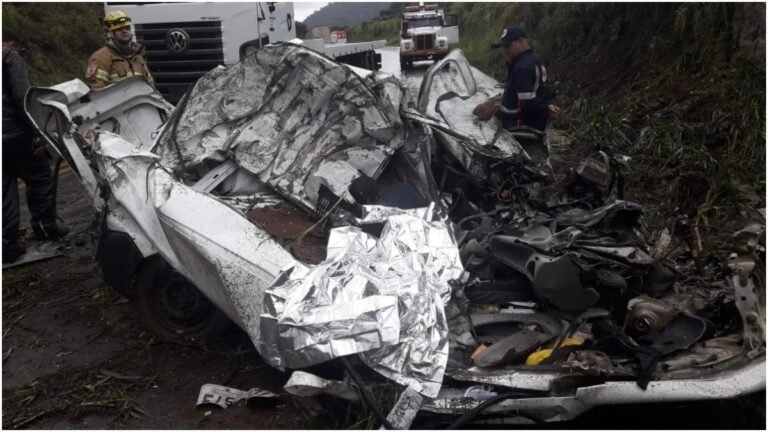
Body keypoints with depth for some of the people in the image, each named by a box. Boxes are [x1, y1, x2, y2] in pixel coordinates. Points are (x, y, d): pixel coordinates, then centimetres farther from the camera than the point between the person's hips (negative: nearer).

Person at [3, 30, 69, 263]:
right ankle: (45, 225, 18)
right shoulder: (11, 58, -3)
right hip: (15, 133, -6)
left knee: (6, 189, 10)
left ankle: (8, 243, 9)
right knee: (40, 177, 11)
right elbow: (23, 98, -15)